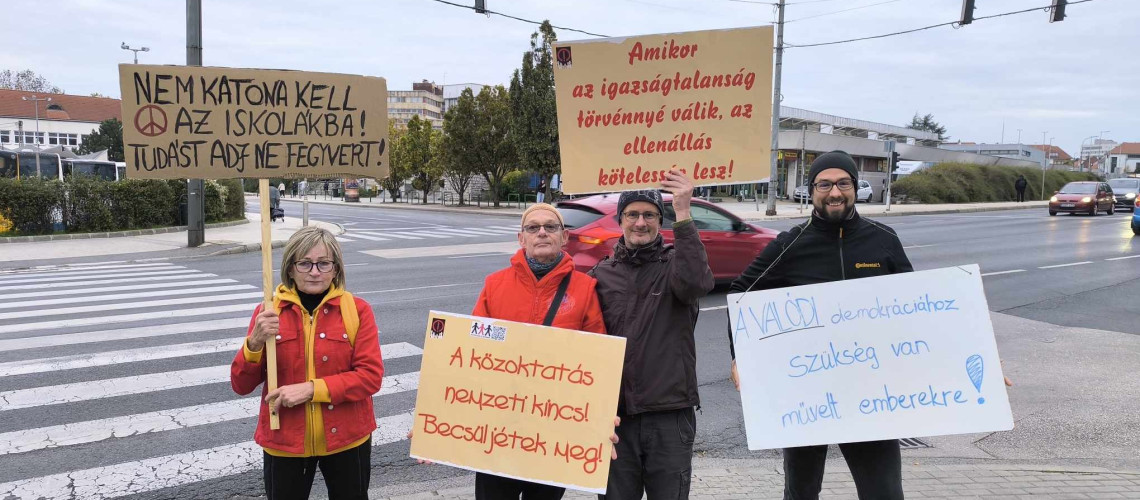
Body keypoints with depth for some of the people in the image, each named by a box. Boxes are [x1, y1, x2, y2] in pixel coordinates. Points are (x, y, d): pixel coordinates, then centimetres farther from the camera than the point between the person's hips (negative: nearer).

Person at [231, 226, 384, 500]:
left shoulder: (357, 310, -6)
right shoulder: (268, 312, -3)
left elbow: (371, 375, -13)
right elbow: (242, 385, -3)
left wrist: (311, 389, -22)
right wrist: (255, 342, -22)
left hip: (345, 438, 0)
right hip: (284, 441, 1)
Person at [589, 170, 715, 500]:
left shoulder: (675, 263, 0)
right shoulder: (601, 275, 6)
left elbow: (696, 282, -24)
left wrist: (683, 214, -28)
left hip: (671, 414, -2)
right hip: (614, 414, 2)